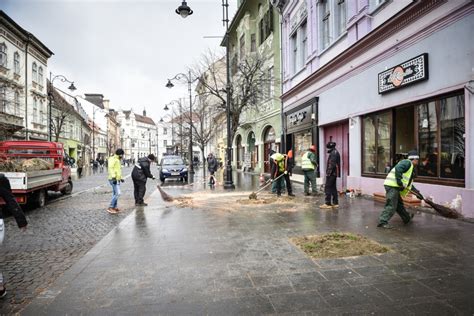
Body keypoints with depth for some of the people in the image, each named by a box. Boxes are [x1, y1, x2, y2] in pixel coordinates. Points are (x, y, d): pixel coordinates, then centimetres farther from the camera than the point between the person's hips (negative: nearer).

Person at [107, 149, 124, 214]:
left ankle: (114, 207, 17)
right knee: (117, 193, -15)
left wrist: (120, 178, 28)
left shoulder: (117, 160, 21)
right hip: (114, 179, -10)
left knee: (115, 194, 12)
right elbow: (111, 168, -22)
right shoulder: (113, 159, -10)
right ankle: (110, 208, -12)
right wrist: (113, 177, -30)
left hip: (117, 179, 10)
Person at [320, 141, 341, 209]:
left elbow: (332, 164, -22)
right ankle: (335, 203, 16)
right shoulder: (335, 152, 19)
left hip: (332, 173, -11)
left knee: (327, 188, -8)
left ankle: (328, 204, -7)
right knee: (333, 188, 12)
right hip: (334, 173, 11)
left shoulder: (333, 153, -14)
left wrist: (328, 172, -21)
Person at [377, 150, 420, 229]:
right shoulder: (407, 162, -3)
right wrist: (400, 182, -23)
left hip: (395, 186, 11)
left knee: (399, 203, 25)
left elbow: (408, 183, 32)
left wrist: (416, 191, 25)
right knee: (391, 205, -12)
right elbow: (398, 168, -23)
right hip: (392, 185, -11)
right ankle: (382, 222, -12)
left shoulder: (410, 167, 29)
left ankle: (407, 218, 43)